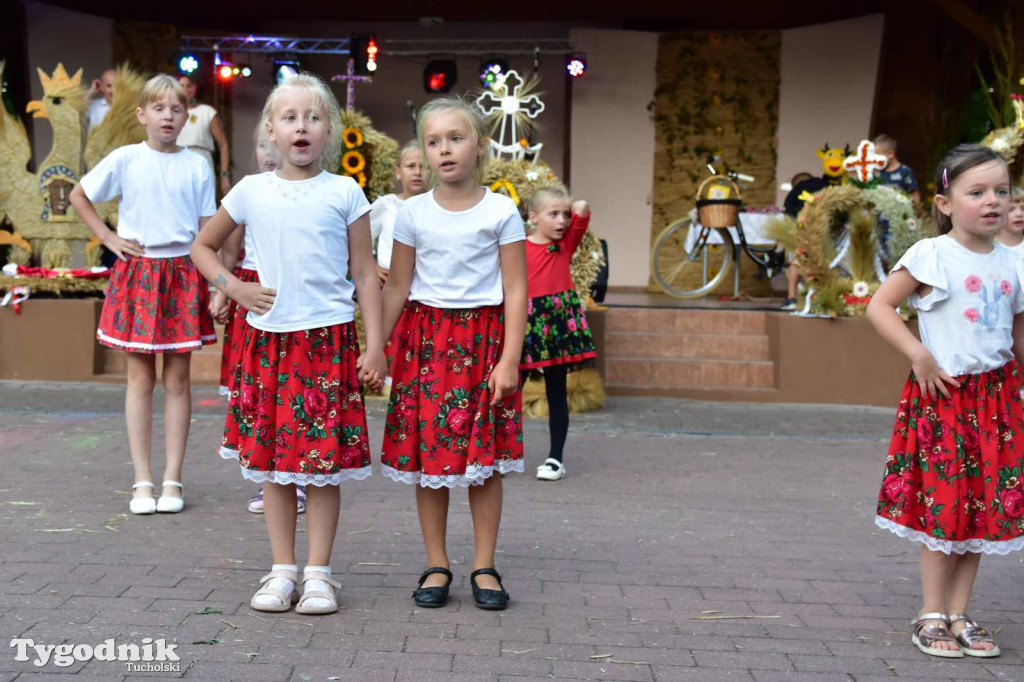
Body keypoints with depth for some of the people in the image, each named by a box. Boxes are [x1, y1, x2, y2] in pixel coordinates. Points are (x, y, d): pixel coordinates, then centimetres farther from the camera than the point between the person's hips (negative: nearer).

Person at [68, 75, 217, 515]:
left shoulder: (197, 166, 2)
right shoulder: (125, 160, 0)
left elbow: (207, 231, 4)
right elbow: (78, 196, 12)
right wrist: (109, 238, 3)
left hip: (183, 274, 0)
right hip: (137, 273, 0)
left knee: (177, 380, 3)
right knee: (140, 379, 4)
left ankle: (172, 479, 11)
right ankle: (142, 481, 10)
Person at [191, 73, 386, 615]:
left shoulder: (344, 194, 1)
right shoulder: (251, 191, 6)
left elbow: (364, 275, 2)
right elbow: (203, 247, 19)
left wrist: (374, 345, -4)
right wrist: (236, 289, 2)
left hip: (328, 338, -2)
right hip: (267, 338, 2)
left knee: (322, 461, 1)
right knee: (271, 459, 6)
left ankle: (318, 573, 11)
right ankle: (282, 570, 17)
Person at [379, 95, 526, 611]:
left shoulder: (501, 212, -1)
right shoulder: (413, 213, 4)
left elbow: (515, 290, -3)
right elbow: (397, 287, 8)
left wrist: (510, 359, -9)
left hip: (483, 338, -1)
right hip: (426, 339, 2)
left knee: (485, 457, 2)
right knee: (427, 452, 3)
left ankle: (484, 566, 14)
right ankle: (436, 566, 15)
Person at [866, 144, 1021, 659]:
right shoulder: (931, 256, -9)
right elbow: (879, 307, -11)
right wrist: (919, 355, -17)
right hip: (942, 392, -5)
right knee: (943, 505, -1)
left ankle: (959, 616, 16)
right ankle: (932, 616, 11)